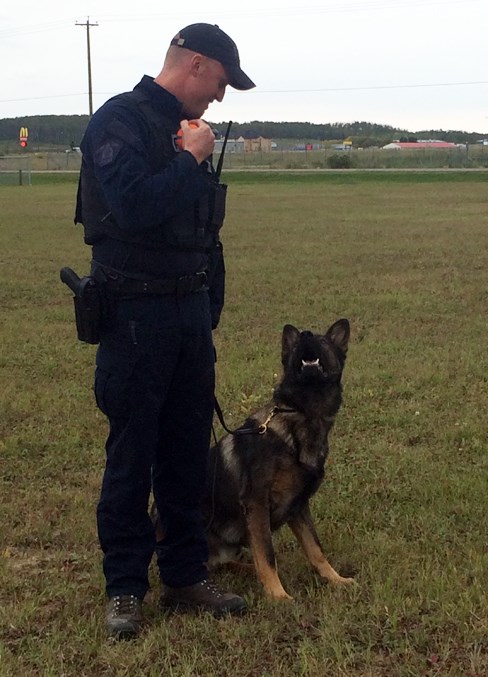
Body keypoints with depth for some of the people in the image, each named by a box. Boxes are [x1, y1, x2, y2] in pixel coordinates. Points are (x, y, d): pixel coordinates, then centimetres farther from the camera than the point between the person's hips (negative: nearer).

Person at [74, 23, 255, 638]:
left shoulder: (187, 130, 14)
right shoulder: (120, 120, -11)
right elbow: (134, 207, -28)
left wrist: (210, 310, 19)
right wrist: (192, 160, -16)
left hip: (190, 312, 8)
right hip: (136, 315, -8)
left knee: (188, 452, 12)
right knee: (131, 456, 1)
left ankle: (185, 576, 24)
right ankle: (124, 588, 14)